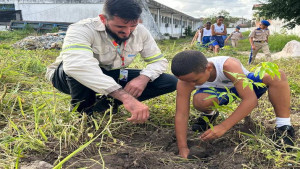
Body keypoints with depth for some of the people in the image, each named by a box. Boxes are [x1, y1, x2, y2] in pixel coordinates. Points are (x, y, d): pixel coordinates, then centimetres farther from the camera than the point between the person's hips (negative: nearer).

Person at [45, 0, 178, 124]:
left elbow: (159, 61, -5)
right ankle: (82, 112, -13)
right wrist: (125, 96, -59)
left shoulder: (140, 32, -13)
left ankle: (103, 104, -9)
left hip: (112, 77, 5)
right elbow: (77, 65, -50)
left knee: (171, 82, -10)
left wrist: (144, 77, -30)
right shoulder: (82, 30, -31)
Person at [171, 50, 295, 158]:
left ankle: (283, 127, -17)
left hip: (244, 83, -1)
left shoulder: (228, 66, -40)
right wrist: (183, 148, -33)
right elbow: (181, 115, -29)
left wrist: (223, 127, -49)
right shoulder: (186, 78, -31)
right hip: (219, 90, 1)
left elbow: (251, 99, -43)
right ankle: (210, 114, 3)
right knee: (200, 101, -35)